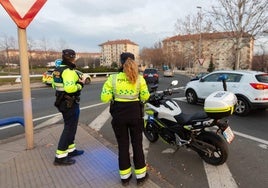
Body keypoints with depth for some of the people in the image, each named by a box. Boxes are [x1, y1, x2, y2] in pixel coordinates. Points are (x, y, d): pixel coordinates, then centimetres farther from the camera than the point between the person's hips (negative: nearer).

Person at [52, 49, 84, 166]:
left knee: (70, 126, 21)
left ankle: (70, 150, 33)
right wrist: (79, 85, -17)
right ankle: (60, 157, 8)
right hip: (70, 103, -10)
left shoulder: (57, 69, 10)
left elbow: (54, 84, 21)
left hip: (62, 101, 10)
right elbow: (70, 88, -34)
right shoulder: (69, 71, -21)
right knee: (69, 128, 0)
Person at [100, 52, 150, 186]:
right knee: (137, 144, 14)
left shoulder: (112, 78, -7)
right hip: (135, 114, 0)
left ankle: (125, 176, 28)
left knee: (123, 145, 14)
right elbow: (145, 97, -1)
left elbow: (105, 98, -9)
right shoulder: (139, 78, -6)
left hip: (119, 115, 0)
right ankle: (140, 175, 28)